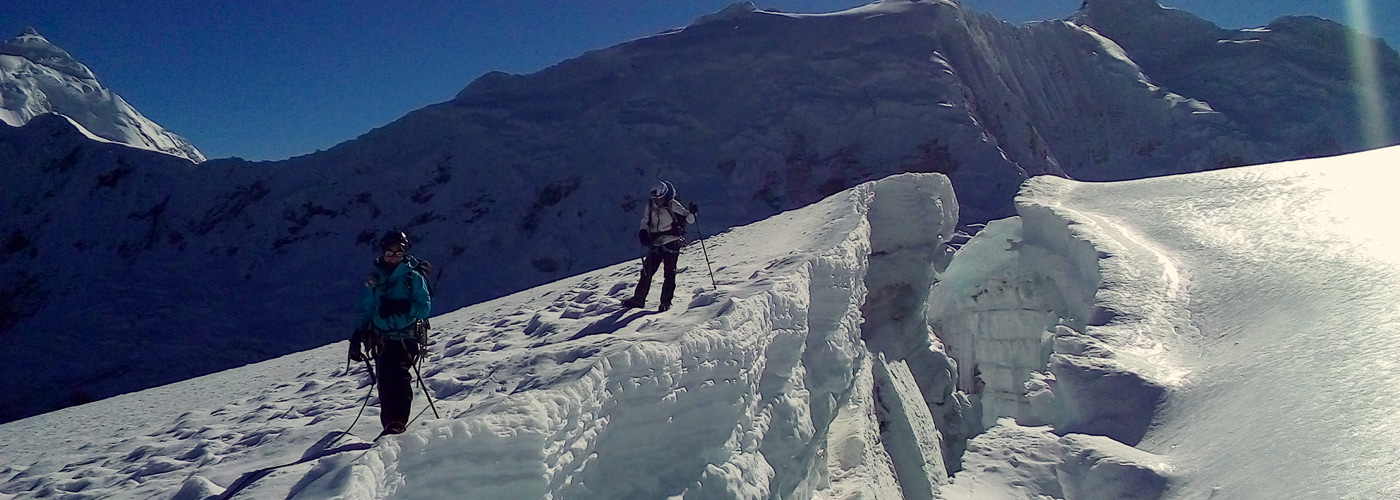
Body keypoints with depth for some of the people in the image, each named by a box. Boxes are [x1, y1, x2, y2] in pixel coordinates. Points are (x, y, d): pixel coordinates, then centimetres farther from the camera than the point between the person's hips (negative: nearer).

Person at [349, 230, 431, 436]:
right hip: (382, 339, 4)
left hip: (405, 337, -4)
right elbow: (365, 310, 12)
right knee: (385, 381, 2)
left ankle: (397, 424, -22)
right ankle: (389, 424, 16)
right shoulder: (374, 279, 11)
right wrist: (357, 337, 3)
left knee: (399, 379, -19)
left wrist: (401, 307, -20)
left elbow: (425, 307, -5)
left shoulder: (414, 278, 2)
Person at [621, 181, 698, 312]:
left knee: (669, 274, -4)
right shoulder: (650, 206, 2)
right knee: (647, 272, 6)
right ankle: (638, 300, 16)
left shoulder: (673, 205, -8)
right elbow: (645, 222, 14)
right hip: (655, 244, 4)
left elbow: (688, 219, -3)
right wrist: (643, 233, -6)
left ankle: (666, 302, 4)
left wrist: (692, 213, -25)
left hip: (671, 243, -4)